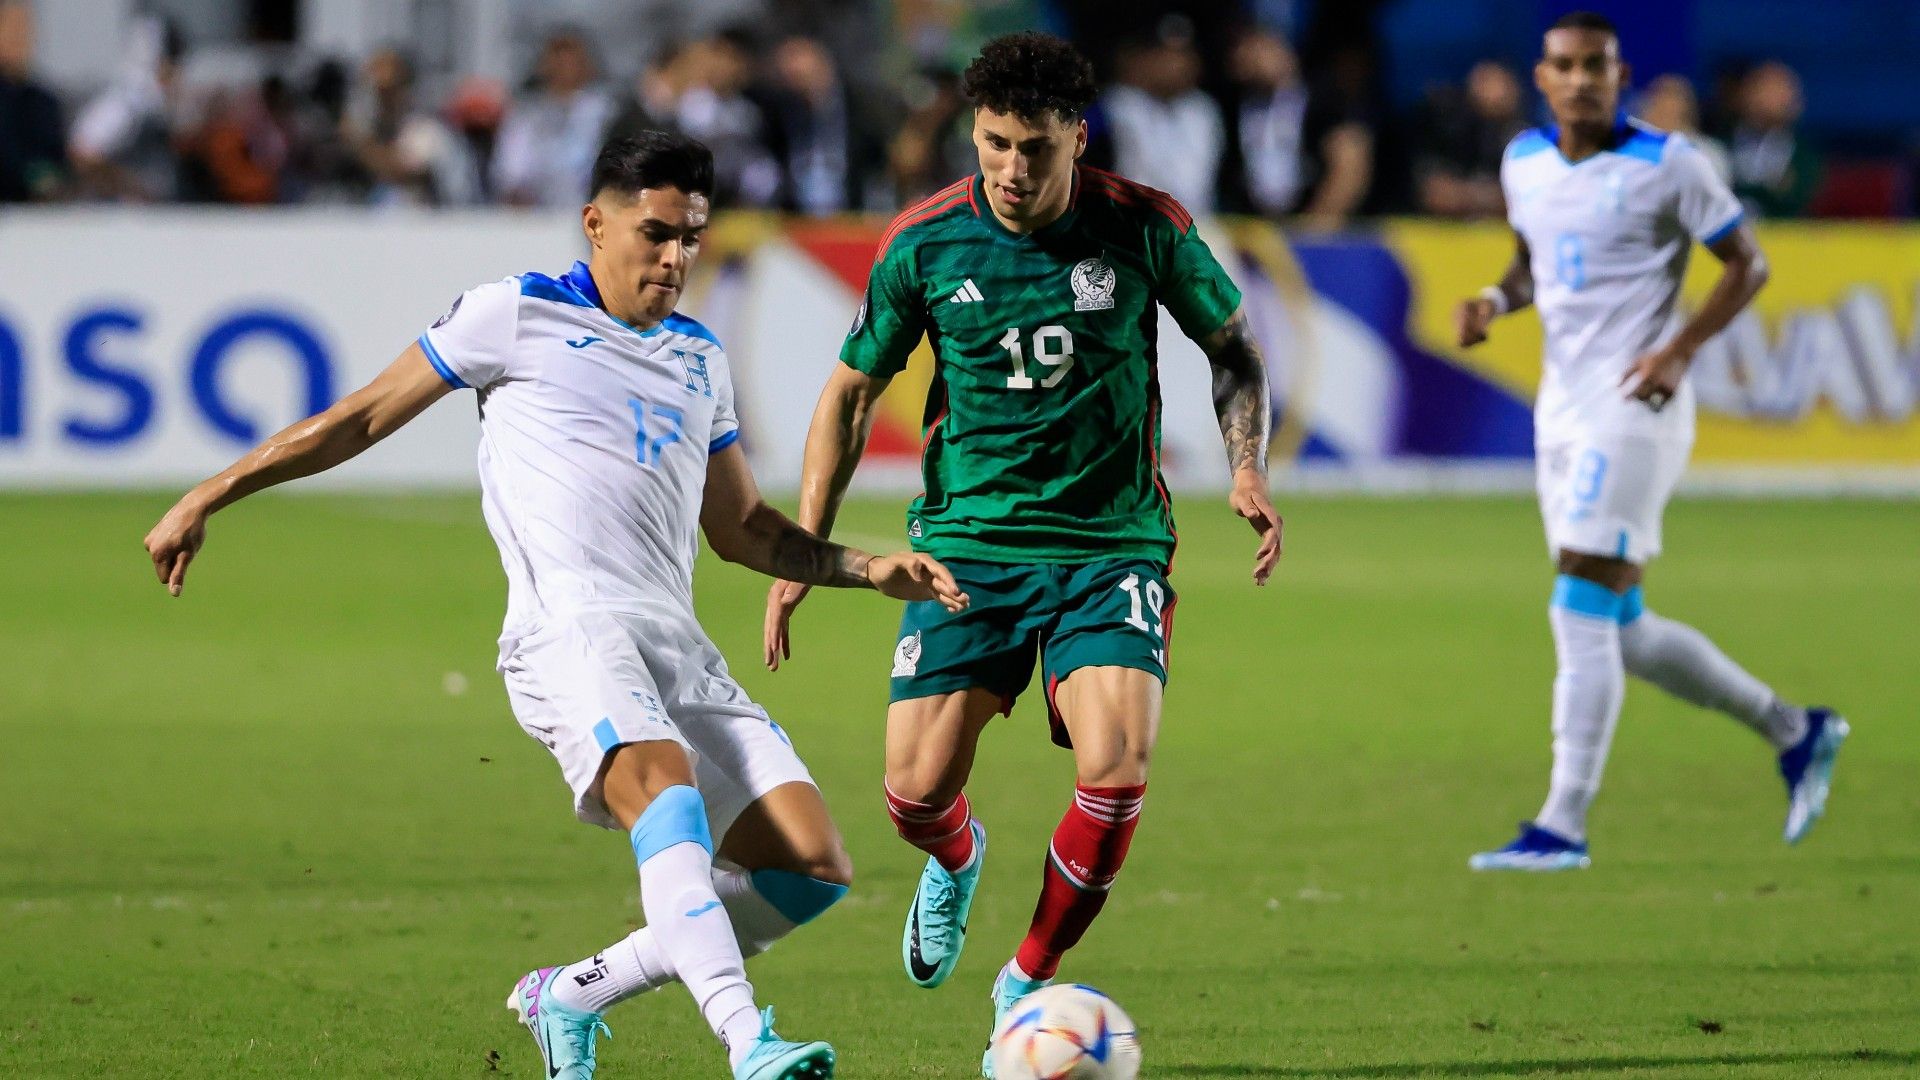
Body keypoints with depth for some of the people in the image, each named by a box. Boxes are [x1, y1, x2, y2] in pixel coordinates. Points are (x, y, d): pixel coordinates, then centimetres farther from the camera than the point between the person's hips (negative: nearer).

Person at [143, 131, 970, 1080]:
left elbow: (741, 530, 34)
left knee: (812, 866, -7)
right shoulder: (518, 315, 9)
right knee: (666, 790, -35)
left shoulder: (700, 359, 26)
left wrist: (869, 569, 20)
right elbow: (361, 419, 13)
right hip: (569, 632, -7)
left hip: (678, 646, 7)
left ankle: (571, 996, 8)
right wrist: (207, 499, 11)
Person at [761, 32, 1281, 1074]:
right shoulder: (923, 244, -6)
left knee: (1115, 769, -21)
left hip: (1112, 542, -1)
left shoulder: (1144, 227, -8)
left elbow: (1233, 346, 9)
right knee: (915, 796, -6)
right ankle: (957, 863, 35)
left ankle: (1028, 982, 3)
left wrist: (1248, 471, -8)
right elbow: (851, 390, 7)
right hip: (968, 540, 1)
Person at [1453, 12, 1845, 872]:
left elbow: (1746, 264, -3)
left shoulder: (1666, 164, -9)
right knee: (1621, 632, 9)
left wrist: (1680, 350, -16)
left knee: (1581, 610, -14)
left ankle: (1562, 826, -12)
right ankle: (1791, 730, 27)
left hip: (1635, 407, -7)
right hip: (1561, 407, 7)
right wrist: (1497, 301, 3)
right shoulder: (1523, 162, 8)